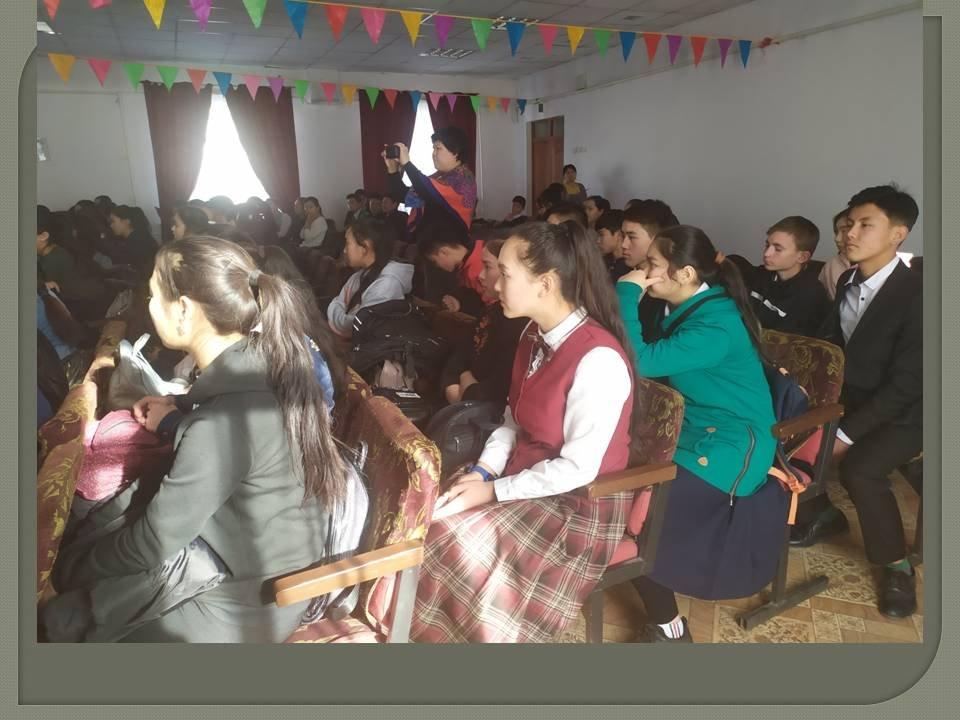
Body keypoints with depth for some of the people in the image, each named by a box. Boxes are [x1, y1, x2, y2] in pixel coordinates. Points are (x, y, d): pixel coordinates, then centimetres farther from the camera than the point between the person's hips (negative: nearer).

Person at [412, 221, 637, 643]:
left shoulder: (598, 360, -27)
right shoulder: (535, 335, 0)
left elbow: (578, 468, -23)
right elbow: (513, 419, 7)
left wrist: (493, 490, -18)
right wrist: (482, 470, -8)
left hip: (578, 505, -7)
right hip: (525, 475, 8)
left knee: (456, 538, -20)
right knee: (428, 513, -6)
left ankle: (461, 631, 8)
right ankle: (422, 626, 13)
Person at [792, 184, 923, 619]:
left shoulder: (917, 295, -21)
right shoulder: (848, 281, 2)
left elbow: (905, 385, -23)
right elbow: (830, 344, 12)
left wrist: (846, 434, -24)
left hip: (902, 412, -7)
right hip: (850, 397, 7)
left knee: (859, 468, -32)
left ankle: (896, 565, -4)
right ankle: (821, 515, 18)